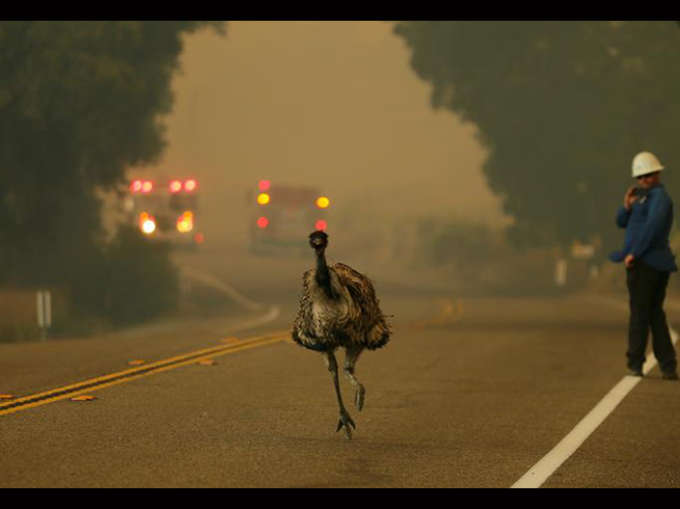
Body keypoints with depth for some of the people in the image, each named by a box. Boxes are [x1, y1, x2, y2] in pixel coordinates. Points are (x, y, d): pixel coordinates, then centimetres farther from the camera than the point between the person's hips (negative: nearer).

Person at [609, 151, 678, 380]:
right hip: (659, 264, 10)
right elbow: (622, 223, 18)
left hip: (644, 262, -10)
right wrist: (628, 206, -3)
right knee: (655, 314, 11)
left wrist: (634, 253, -24)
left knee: (639, 313, -2)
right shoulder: (645, 197, 20)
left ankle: (635, 363, 3)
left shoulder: (660, 196, -10)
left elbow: (654, 225, -25)